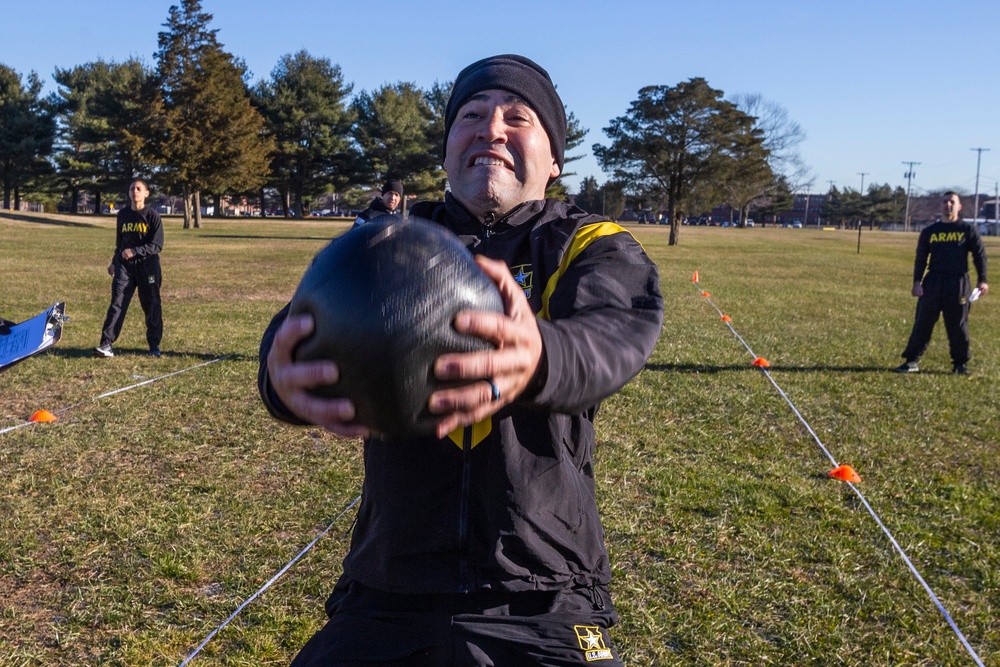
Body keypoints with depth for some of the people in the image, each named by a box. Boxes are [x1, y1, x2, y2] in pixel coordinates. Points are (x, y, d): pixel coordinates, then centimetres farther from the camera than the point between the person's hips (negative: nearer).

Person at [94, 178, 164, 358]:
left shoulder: (152, 216, -5)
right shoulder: (122, 215, 8)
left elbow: (157, 245, -11)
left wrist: (135, 251, -21)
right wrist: (115, 261, 21)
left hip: (147, 266, -3)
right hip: (125, 266, 3)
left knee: (152, 306, 5)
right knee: (117, 303, -6)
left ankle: (154, 344, 18)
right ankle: (106, 344, -10)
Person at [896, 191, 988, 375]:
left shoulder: (968, 229, 3)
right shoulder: (929, 231, 7)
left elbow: (979, 255, 4)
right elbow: (921, 258, 8)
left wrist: (982, 280, -4)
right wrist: (917, 282, -3)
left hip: (959, 284, -1)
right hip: (933, 282, 1)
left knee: (958, 325, 5)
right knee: (923, 323, 0)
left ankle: (960, 363, 16)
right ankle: (912, 360, 4)